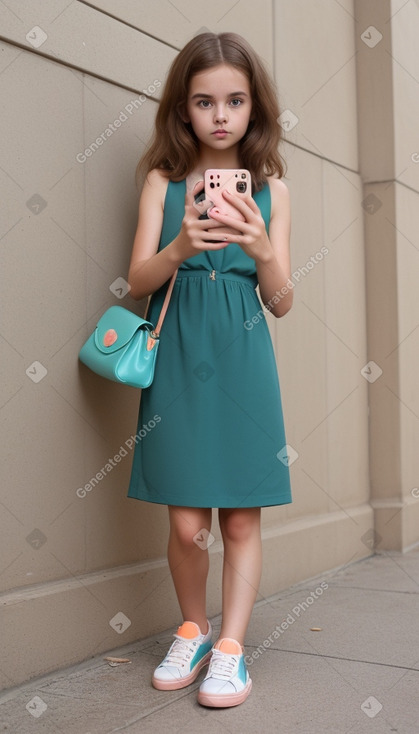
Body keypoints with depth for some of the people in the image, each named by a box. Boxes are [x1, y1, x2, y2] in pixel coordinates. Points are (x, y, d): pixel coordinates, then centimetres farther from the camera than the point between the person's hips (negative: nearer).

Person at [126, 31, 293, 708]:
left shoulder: (270, 188, 7)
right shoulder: (164, 180, 5)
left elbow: (282, 302, 4)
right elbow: (138, 280, -1)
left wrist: (262, 251, -16)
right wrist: (180, 249, -21)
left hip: (243, 360, 1)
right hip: (178, 359, -1)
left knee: (241, 518, 3)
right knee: (187, 522, 0)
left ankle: (231, 646, 20)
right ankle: (193, 629, 26)